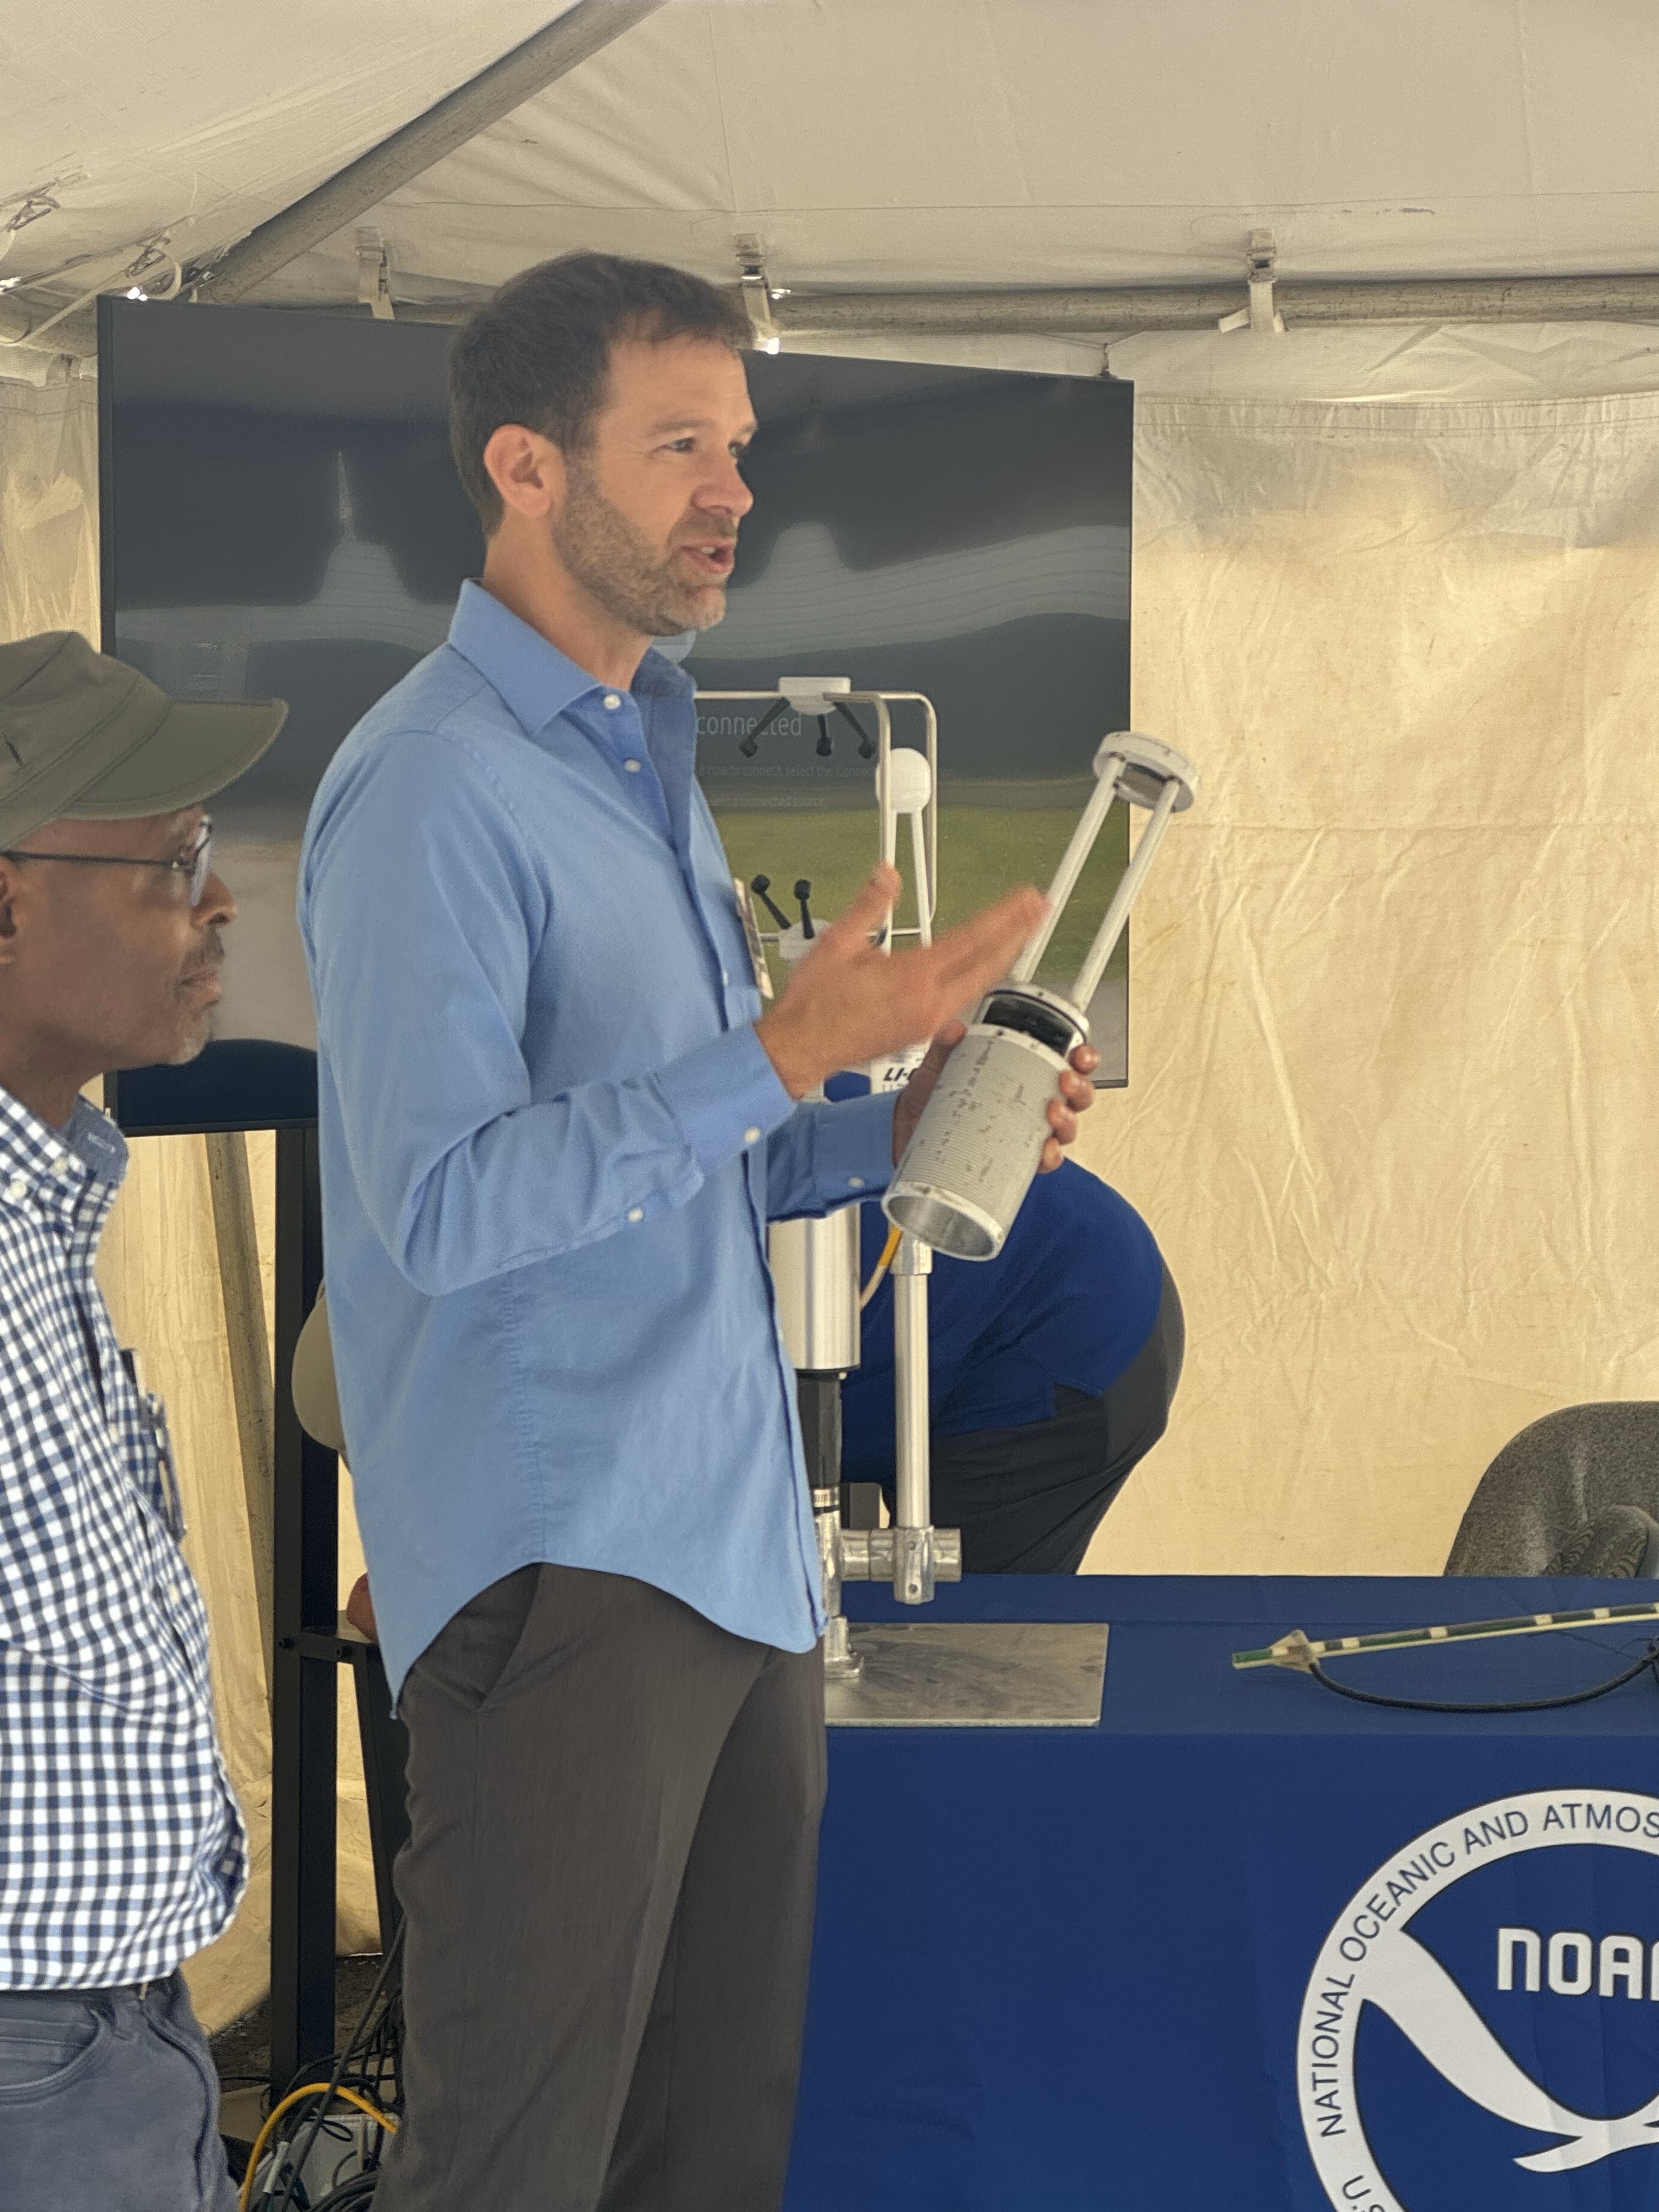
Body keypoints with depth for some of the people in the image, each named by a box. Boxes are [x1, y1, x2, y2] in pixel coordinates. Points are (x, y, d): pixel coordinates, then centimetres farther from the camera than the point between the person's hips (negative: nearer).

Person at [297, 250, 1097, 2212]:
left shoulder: (646, 764, 18)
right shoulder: (433, 792, -12)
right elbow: (446, 1207, -20)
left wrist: (893, 1134, 7)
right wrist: (786, 1055, -23)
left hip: (741, 1557, 9)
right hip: (559, 1572, -9)